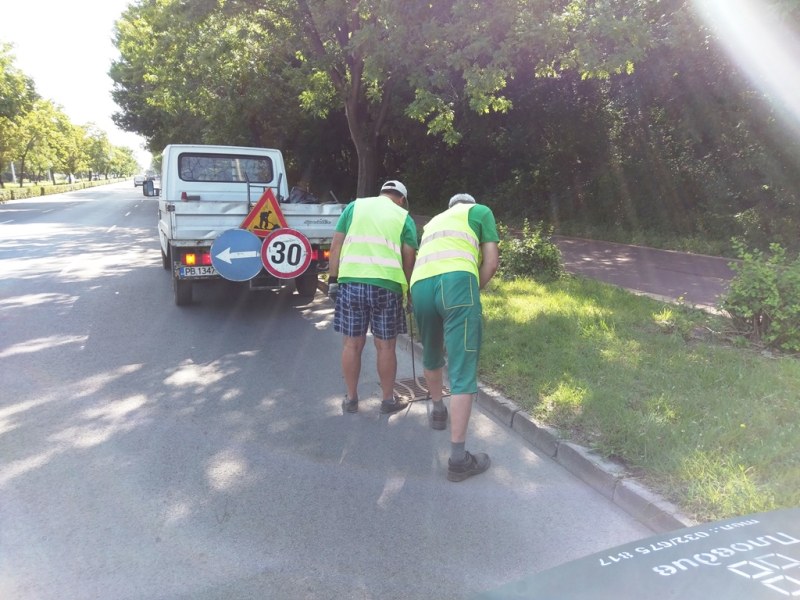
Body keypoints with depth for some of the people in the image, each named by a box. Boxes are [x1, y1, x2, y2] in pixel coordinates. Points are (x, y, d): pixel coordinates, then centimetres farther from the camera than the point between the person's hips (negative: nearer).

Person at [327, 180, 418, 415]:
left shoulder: (354, 206, 16)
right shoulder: (404, 217, 13)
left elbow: (336, 246, 8)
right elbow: (409, 259, 5)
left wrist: (333, 280, 10)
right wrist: (407, 290, 15)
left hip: (351, 281, 2)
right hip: (387, 284, -1)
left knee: (352, 344, 11)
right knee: (386, 346, 10)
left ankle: (351, 399, 22)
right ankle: (388, 400, 22)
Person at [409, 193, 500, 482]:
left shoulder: (433, 222, 38)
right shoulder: (481, 211, 24)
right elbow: (491, 263, 13)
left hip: (420, 285, 5)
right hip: (457, 281, -5)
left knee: (431, 356, 28)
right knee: (462, 371, -5)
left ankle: (438, 410, 49)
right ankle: (458, 458, -6)